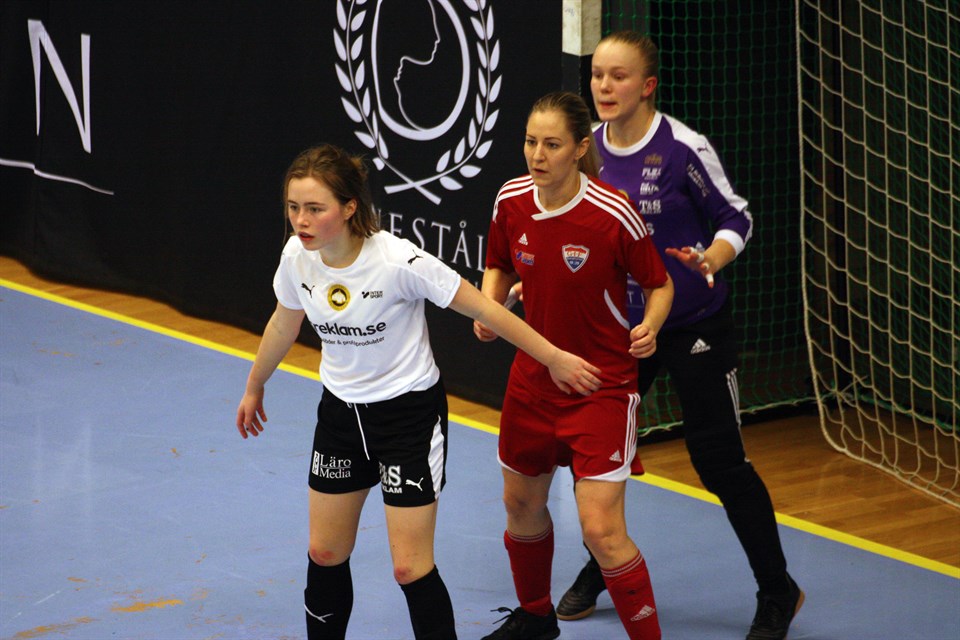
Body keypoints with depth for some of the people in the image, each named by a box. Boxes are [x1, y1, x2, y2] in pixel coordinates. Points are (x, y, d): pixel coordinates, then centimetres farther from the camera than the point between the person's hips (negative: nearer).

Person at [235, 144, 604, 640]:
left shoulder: (398, 261, -28)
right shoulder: (297, 257, -11)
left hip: (410, 414, -5)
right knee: (325, 553, 12)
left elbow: (482, 308, -18)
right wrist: (254, 389, 25)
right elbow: (283, 325, 11)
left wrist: (553, 357, -13)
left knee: (411, 568, -7)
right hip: (341, 410, 6)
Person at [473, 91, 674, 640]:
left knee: (601, 529, -14)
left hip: (602, 384, -6)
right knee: (522, 505, 21)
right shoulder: (512, 201, -7)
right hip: (533, 378, 6)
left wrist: (649, 328, -26)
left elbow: (660, 284, -8)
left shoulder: (614, 214, -21)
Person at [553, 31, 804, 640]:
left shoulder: (683, 147, -18)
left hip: (694, 325, -5)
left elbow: (736, 219, -8)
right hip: (619, 322, 5)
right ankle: (600, 571, 32)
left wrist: (710, 259, -28)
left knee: (720, 461, -3)